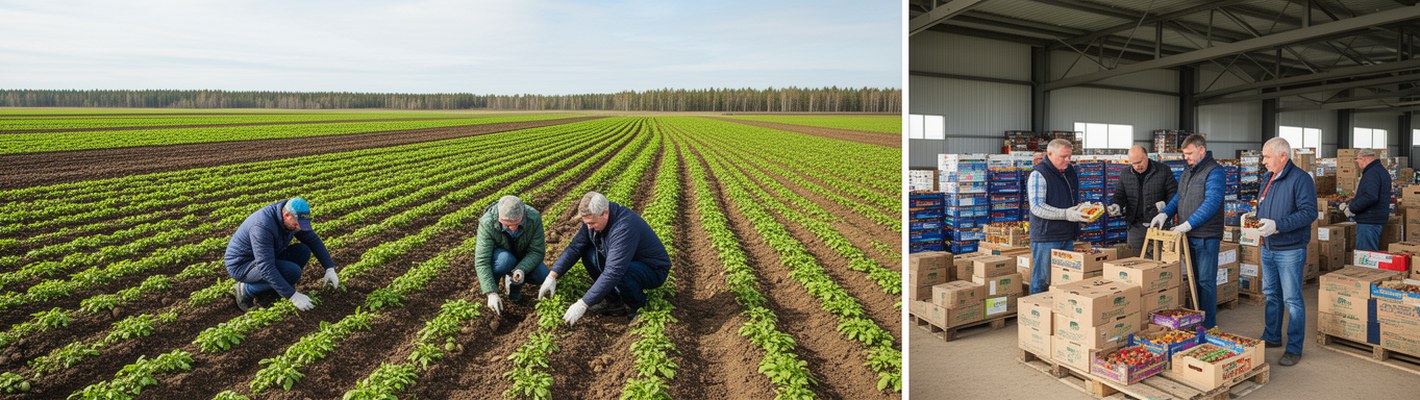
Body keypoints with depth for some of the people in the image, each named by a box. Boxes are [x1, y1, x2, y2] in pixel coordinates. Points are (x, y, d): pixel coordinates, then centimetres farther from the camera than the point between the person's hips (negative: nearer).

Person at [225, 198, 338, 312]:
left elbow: (314, 240, 1)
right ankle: (246, 290, -6)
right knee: (292, 272, -28)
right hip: (242, 265, -8)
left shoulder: (292, 218, -9)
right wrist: (294, 296, -36)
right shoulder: (262, 225, -33)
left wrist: (330, 269, -7)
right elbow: (266, 268, -36)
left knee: (303, 251, -10)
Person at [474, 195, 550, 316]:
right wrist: (491, 293, -41)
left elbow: (537, 251, -22)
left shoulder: (534, 217, -29)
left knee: (543, 276, -23)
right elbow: (481, 261, -34)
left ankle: (511, 279, 6)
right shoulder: (487, 223, -33)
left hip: (522, 258, 2)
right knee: (506, 260, -37)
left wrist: (521, 270, -39)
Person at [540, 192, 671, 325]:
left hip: (654, 269, -8)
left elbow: (613, 273, -39)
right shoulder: (594, 218, -9)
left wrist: (583, 304, -38)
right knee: (588, 253, -8)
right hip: (627, 262, 8)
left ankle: (639, 306, -6)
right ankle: (614, 302, 2)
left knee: (621, 275, -38)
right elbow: (575, 248, -1)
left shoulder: (624, 227, -36)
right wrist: (552, 276, -11)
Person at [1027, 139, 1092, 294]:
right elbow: (1037, 207, -21)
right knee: (1042, 280, -4)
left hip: (1068, 236, 8)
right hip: (1046, 237, -8)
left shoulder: (1070, 171, 14)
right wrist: (1066, 214, -26)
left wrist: (1082, 210, 9)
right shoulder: (1038, 174, -13)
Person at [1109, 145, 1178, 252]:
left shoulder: (1163, 171, 0)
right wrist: (1116, 205, -13)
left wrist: (1165, 203, -17)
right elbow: (1119, 195, 8)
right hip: (1136, 225, 2)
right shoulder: (1126, 174, 6)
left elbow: (1174, 192, 2)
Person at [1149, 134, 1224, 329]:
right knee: (1194, 279, 15)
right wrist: (1164, 213, 1)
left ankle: (1208, 325, 8)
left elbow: (1212, 203, -21)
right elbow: (1178, 198, 19)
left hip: (1206, 236, -8)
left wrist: (1188, 224, -26)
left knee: (1206, 281, -1)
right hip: (1189, 235, 8)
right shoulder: (1187, 172, 14)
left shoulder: (1214, 172, -12)